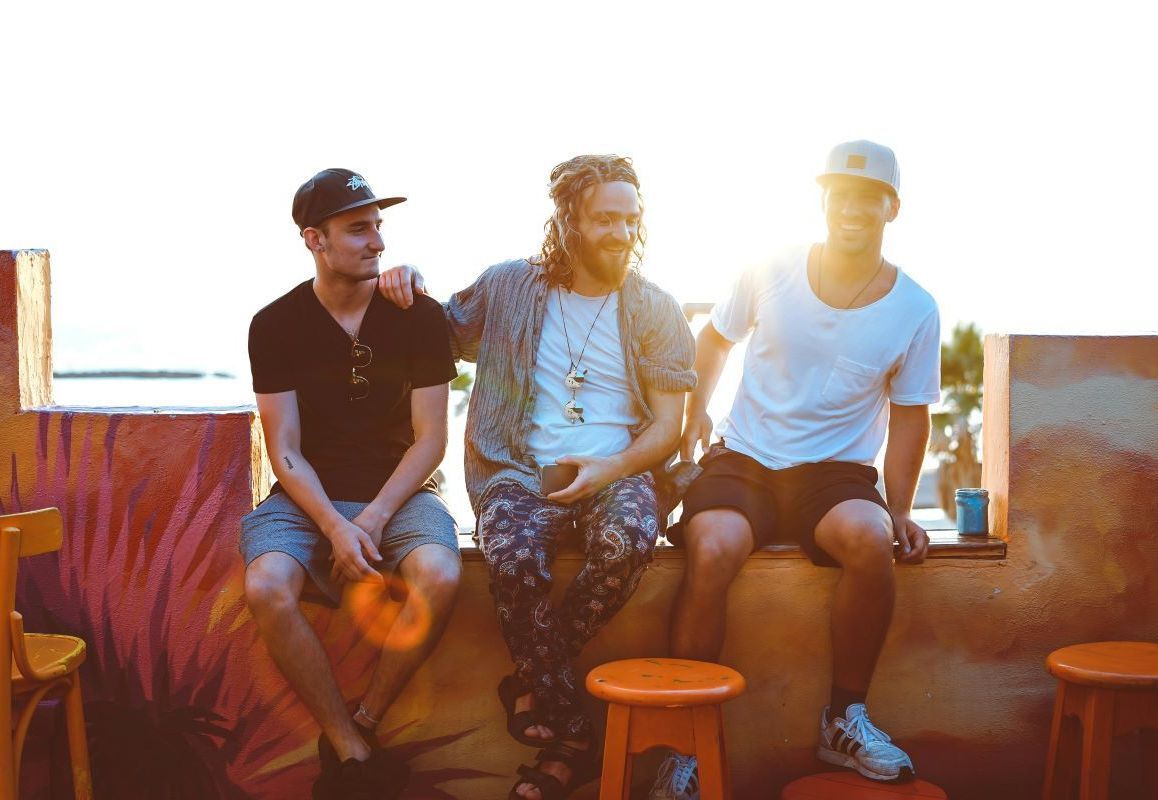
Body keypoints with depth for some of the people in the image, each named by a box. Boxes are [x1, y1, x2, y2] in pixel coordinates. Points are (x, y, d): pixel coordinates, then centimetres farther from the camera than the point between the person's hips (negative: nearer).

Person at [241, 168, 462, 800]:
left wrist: (372, 519, -17)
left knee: (440, 576, -32)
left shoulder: (420, 317, -2)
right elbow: (285, 451, -4)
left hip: (396, 490, 0)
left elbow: (430, 439, -3)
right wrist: (335, 527, -21)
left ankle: (360, 726, -11)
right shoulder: (276, 325, -1)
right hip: (307, 495, 1)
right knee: (266, 586, -31)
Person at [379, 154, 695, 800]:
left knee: (628, 541, -36)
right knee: (514, 558, -34)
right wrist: (408, 286, 1)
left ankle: (532, 684, -14)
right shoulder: (508, 287, 8)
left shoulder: (656, 310, 7)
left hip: (617, 471, 0)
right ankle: (570, 739, -19)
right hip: (522, 470, 0)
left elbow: (668, 425, 4)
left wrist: (613, 469, -16)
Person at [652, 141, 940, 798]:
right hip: (743, 459, 0)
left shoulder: (915, 311, 1)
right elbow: (716, 338, 18)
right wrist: (696, 410, 7)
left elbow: (909, 418, 8)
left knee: (871, 540, -35)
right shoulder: (771, 275, 0)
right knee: (713, 550, -32)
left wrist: (901, 512, -1)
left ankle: (845, 720, -10)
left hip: (837, 471, 0)